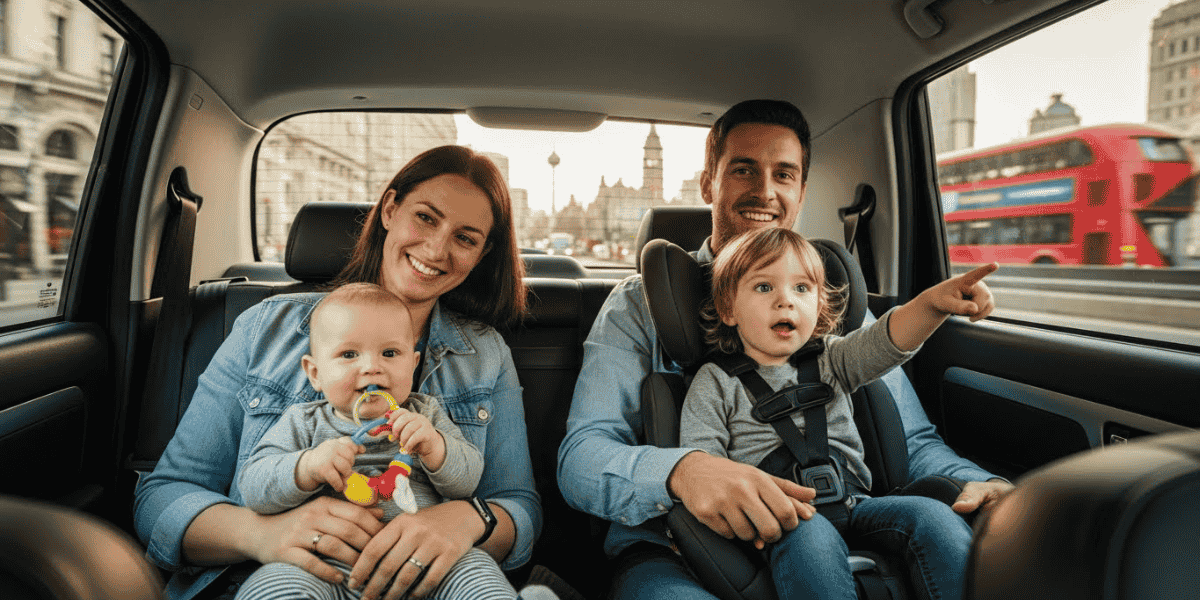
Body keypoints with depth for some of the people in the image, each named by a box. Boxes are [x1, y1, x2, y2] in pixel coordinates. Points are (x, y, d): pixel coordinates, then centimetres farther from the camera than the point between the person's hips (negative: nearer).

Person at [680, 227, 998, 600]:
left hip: (852, 502, 4)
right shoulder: (716, 382, 3)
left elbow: (884, 342, -7)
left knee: (936, 518, -20)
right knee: (812, 538, -36)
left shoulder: (829, 360, 13)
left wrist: (932, 303, -29)